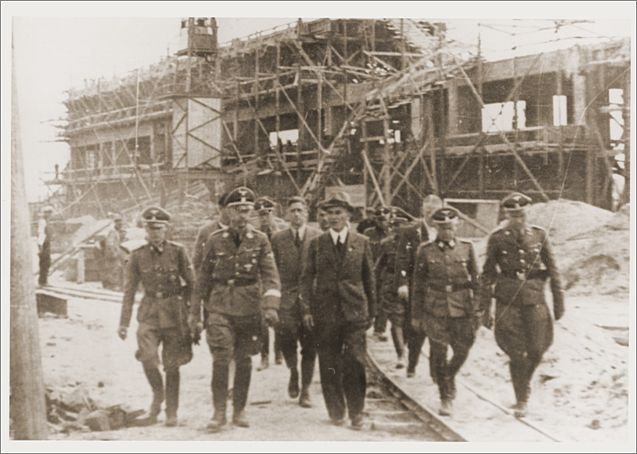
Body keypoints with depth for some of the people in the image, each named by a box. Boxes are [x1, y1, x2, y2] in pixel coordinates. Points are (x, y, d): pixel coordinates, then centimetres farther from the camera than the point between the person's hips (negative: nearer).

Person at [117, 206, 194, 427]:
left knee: (172, 366, 4)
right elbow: (129, 290, 5)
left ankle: (172, 412, 20)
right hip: (149, 313, 1)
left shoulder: (177, 251, -3)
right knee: (147, 356, -20)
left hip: (174, 314, -1)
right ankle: (157, 393, 8)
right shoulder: (138, 255, 2)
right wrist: (124, 323, 2)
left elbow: (192, 283, 4)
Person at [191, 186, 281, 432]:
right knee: (221, 360, -10)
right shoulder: (215, 240, 3)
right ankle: (219, 413, -2)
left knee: (244, 361, 8)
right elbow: (203, 278, 8)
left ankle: (239, 411, 20)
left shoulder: (260, 240, 3)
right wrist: (195, 313, 8)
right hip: (220, 308, -1)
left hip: (249, 309, 1)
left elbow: (270, 275, -4)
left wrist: (270, 306, -20)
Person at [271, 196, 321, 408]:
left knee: (309, 347, 3)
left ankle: (305, 391, 15)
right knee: (286, 341, -13)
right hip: (286, 298, 0)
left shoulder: (318, 237, 3)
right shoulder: (277, 239, 6)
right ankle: (293, 372, 17)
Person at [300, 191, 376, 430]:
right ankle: (336, 411, 19)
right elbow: (307, 278, 6)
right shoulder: (317, 244, 6)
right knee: (329, 365, 5)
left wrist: (371, 311, 10)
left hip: (354, 311, -1)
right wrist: (306, 309, -3)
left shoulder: (362, 242, 6)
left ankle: (356, 411, 7)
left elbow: (369, 279, 10)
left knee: (355, 362, -7)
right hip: (325, 312, 1)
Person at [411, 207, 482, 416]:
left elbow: (475, 280, 7)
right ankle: (446, 398, 15)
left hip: (462, 311, 1)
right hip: (435, 311, -1)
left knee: (462, 352, 5)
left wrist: (477, 310, 4)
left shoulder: (467, 248, 3)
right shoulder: (425, 250, 0)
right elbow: (418, 285, 5)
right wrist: (416, 315, 6)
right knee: (439, 355, 0)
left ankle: (448, 379, 37)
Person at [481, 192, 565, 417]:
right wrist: (485, 306, 2)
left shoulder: (539, 235, 3)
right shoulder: (497, 238, -1)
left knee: (536, 349, 1)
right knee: (517, 353, -2)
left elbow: (553, 269, 7)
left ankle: (523, 384, 32)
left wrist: (559, 300, 4)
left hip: (535, 298, 2)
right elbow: (488, 274, 4)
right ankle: (521, 400, 12)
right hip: (507, 300, -2)